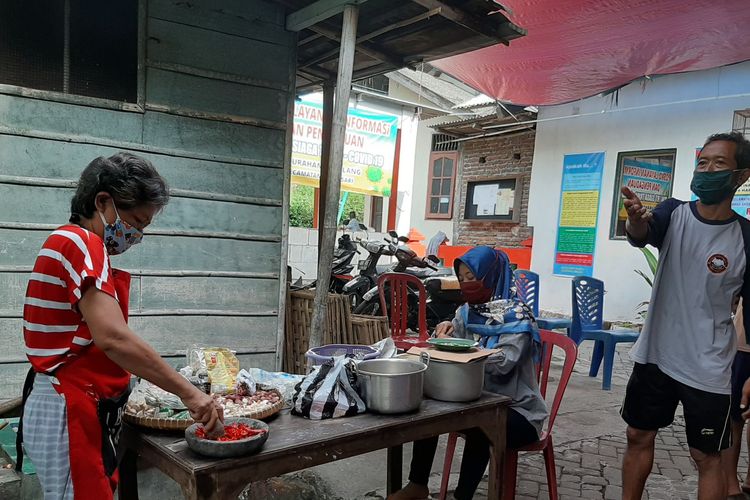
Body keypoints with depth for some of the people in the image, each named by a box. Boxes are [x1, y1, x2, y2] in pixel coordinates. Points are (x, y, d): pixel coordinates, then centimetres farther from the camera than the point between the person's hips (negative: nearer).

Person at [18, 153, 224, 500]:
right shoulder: (81, 242, -16)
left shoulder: (71, 243, 15)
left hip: (76, 408, 10)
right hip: (69, 414, -10)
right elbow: (113, 338, -28)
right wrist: (188, 392, -26)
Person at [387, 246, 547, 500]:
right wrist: (446, 330, -15)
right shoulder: (467, 311, 4)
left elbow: (502, 364, -28)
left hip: (517, 410, -6)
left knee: (479, 429, -32)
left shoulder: (515, 316, -15)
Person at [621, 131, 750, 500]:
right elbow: (642, 235, -26)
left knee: (707, 457, 8)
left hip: (707, 370, -2)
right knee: (638, 437, 14)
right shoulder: (673, 213, -4)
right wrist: (636, 220, -50)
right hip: (654, 355, 2)